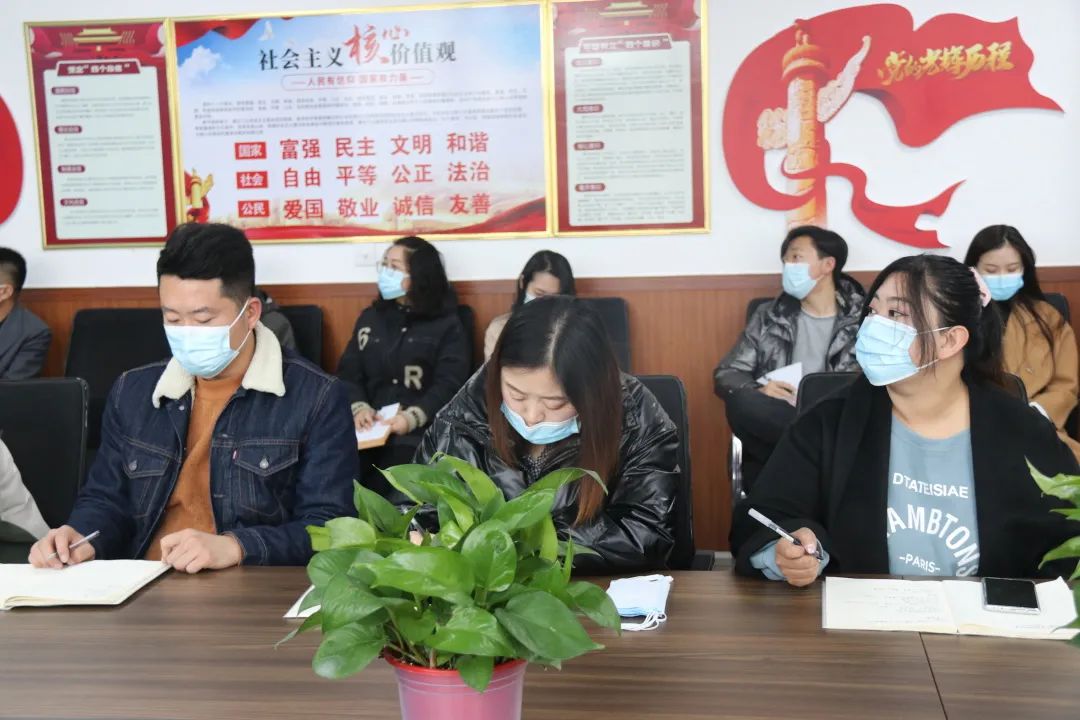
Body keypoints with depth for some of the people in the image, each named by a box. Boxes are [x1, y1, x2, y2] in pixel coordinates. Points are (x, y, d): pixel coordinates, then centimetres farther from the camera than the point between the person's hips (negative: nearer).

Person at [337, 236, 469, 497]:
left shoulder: (447, 324, 4)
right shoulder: (370, 317, 18)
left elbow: (449, 384, -6)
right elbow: (348, 372, 10)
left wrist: (413, 417, -21)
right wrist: (358, 406, -11)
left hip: (419, 432, -4)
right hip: (369, 428, 4)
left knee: (377, 491, -25)